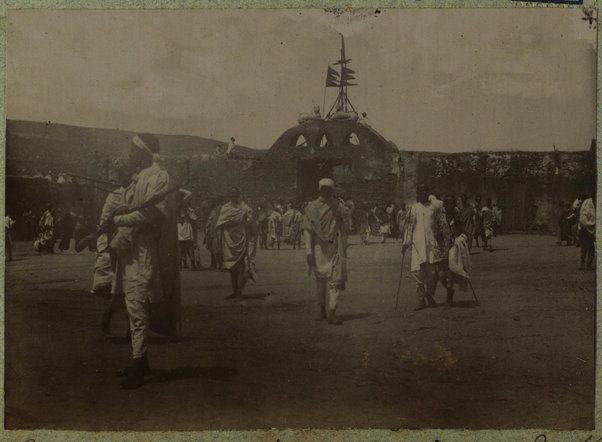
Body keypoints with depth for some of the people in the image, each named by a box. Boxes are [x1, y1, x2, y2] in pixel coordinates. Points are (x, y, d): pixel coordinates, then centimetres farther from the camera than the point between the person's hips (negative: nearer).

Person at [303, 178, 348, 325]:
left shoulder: (337, 206, 6)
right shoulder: (312, 207, 0)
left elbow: (342, 228, 13)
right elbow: (307, 230, -2)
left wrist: (344, 247, 10)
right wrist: (309, 251, -10)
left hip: (335, 247, 0)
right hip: (319, 247, 0)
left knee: (335, 279, -8)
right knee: (320, 280, 7)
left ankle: (332, 313, -8)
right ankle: (322, 310, 24)